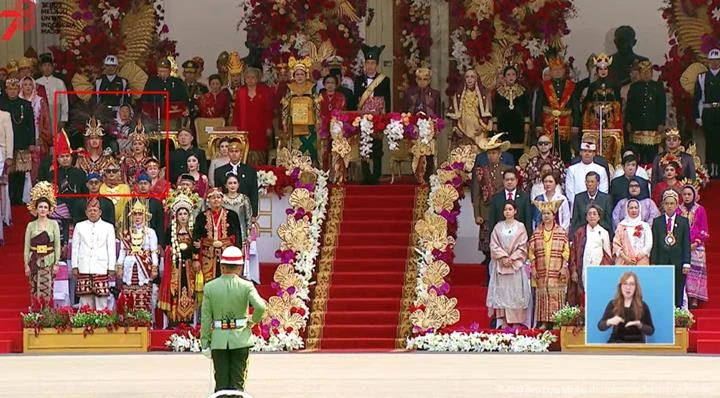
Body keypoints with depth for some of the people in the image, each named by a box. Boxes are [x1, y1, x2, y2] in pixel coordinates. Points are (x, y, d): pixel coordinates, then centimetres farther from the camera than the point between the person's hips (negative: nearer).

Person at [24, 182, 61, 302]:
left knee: (46, 290, -8)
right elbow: (27, 246, 5)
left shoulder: (53, 224, 4)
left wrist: (56, 263, -3)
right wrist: (26, 264, 0)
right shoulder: (31, 225, 5)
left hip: (48, 261, -1)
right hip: (34, 260, 1)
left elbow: (57, 245, 3)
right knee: (35, 290, 0)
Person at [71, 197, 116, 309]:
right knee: (85, 298, -2)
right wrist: (74, 267, 6)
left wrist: (111, 268, 2)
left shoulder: (108, 227, 10)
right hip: (84, 269, 1)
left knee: (101, 297, -6)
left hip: (101, 269, -1)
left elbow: (111, 249, 8)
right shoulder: (79, 226, 13)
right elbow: (75, 247, 13)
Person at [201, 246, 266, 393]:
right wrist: (253, 321, 1)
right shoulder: (246, 286, -6)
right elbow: (260, 307, -20)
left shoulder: (210, 287, -2)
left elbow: (206, 318, -1)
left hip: (219, 340, 1)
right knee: (238, 382, 4)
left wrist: (205, 343, 5)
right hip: (241, 339, -1)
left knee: (221, 383, 5)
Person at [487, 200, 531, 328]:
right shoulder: (498, 227, 9)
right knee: (501, 292, -3)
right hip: (500, 264, 2)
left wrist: (512, 258, -10)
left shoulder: (520, 227, 4)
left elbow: (522, 247, 0)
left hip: (516, 264, -2)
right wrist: (503, 257, -10)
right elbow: (494, 245, 4)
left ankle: (516, 321, -3)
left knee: (515, 292, -4)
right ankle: (503, 321, -2)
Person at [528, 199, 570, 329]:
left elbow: (566, 251, 1)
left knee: (556, 296, -4)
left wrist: (564, 267, -7)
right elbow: (531, 251, 8)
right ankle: (544, 322, 3)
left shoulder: (561, 233, 3)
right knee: (542, 296, 0)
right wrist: (533, 268, 1)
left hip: (557, 271, -2)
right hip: (541, 271, 2)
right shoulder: (536, 233, 8)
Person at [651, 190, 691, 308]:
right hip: (662, 261, 0)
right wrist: (653, 262, -1)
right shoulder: (657, 222, 7)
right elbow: (654, 244, 6)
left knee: (678, 293, 1)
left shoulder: (683, 222, 6)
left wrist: (686, 263, -4)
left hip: (678, 262, 0)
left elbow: (686, 244, 3)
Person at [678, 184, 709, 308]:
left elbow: (704, 230, 4)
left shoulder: (700, 210, 5)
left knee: (696, 269, -7)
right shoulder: (677, 210, 8)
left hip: (696, 246, -1)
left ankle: (694, 298, -7)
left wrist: (696, 243, -7)